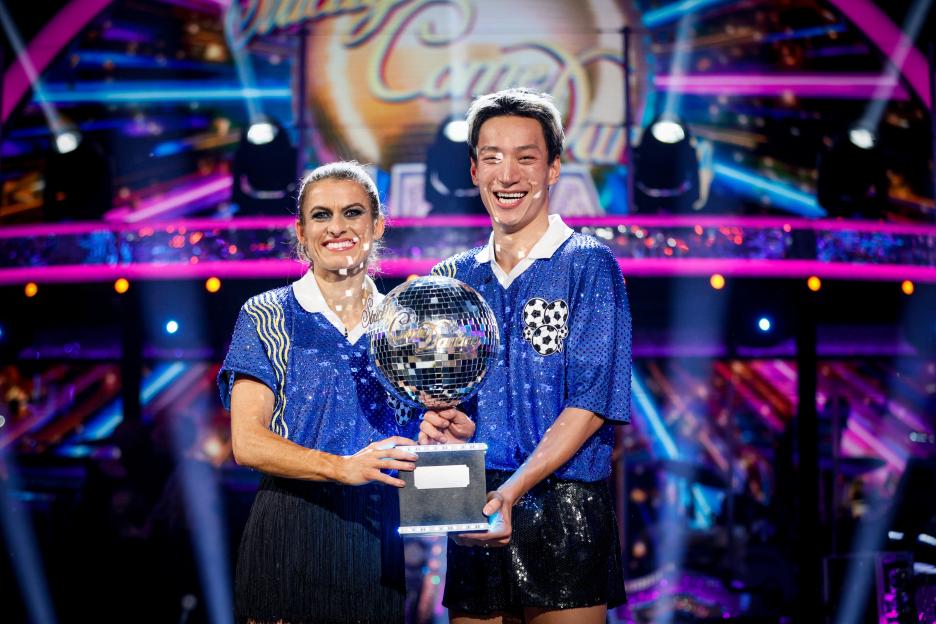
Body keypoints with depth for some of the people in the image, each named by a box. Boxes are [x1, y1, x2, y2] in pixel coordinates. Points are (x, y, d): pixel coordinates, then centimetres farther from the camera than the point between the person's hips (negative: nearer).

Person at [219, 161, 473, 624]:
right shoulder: (267, 317, 0)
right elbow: (247, 442, -10)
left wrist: (451, 434, -9)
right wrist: (342, 467, -25)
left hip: (377, 533, 3)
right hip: (291, 534, -3)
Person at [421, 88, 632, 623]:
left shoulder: (589, 265, -4)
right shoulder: (451, 279, 12)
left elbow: (591, 404, -11)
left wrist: (512, 491, -23)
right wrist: (436, 425, -10)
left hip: (564, 515, -4)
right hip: (474, 518, 4)